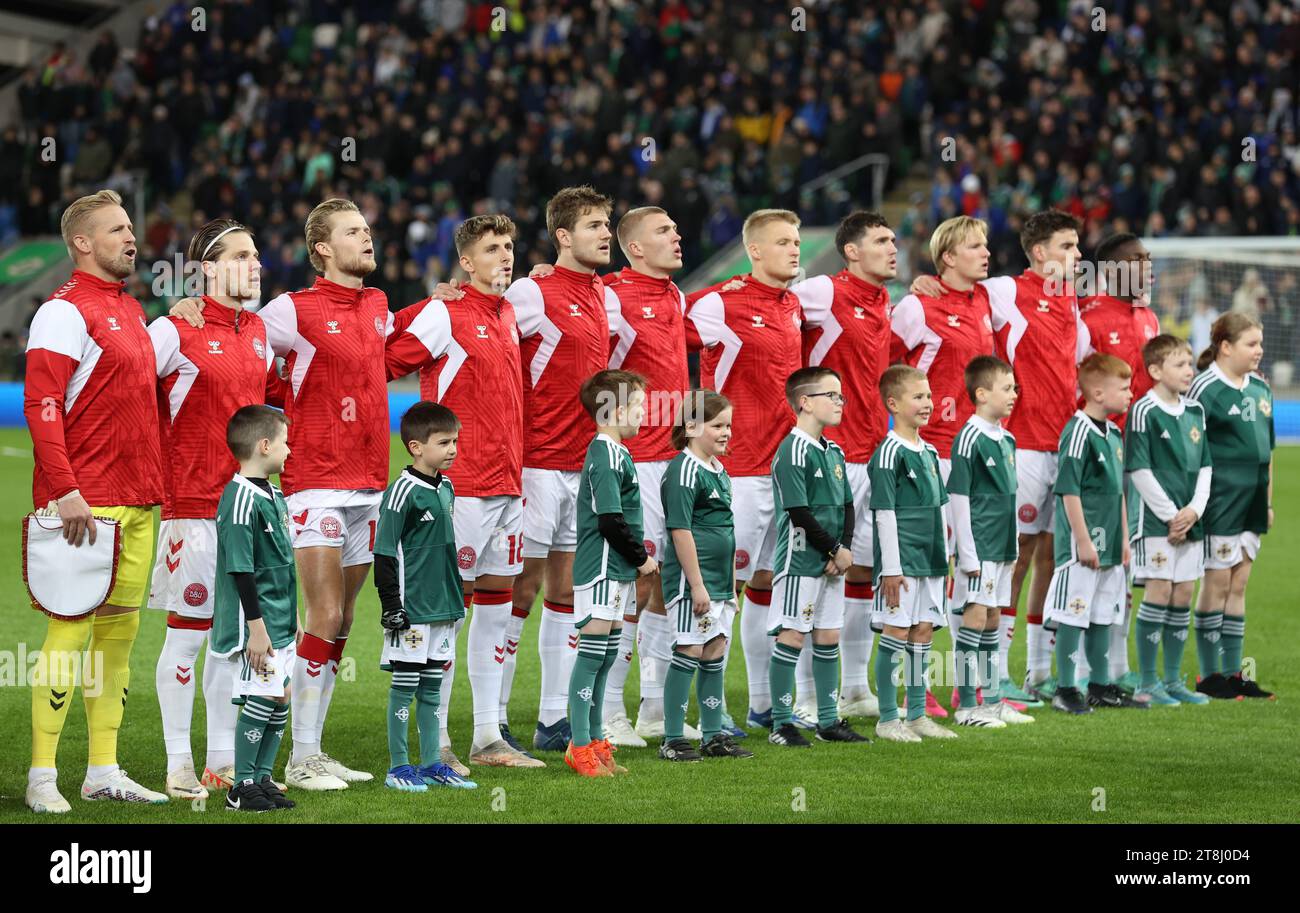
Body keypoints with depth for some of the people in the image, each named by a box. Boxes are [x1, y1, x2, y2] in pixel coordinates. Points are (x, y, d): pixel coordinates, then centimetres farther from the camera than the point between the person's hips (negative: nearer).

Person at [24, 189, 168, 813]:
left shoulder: (131, 312, 18)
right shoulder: (65, 311, -9)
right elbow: (41, 405, -16)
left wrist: (154, 487, 17)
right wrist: (66, 492, -22)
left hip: (138, 503, 8)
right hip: (86, 504, -8)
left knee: (120, 631, 9)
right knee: (70, 630, -8)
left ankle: (103, 772, 15)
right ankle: (42, 778, -4)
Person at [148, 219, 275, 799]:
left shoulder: (258, 332, 11)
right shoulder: (175, 331, -9)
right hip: (193, 505, -7)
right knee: (187, 632, -3)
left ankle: (224, 760, 18)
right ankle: (180, 766, 3)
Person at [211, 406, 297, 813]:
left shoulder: (272, 496, 13)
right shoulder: (241, 498, -17)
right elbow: (240, 569, -20)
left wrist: (292, 617, 24)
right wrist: (256, 627, -21)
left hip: (279, 622, 10)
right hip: (253, 623, -9)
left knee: (281, 699, 11)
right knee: (261, 700, -8)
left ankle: (262, 779, 19)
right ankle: (241, 787, 0)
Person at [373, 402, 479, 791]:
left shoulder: (446, 488, 10)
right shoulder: (403, 491, -15)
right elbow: (385, 553, -14)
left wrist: (457, 597, 23)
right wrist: (391, 606, -15)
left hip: (442, 607, 8)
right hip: (411, 609, -8)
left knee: (431, 686, 13)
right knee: (404, 686, -1)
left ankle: (432, 763, 19)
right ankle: (398, 767, 5)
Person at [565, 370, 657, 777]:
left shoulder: (614, 453, 15)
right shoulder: (606, 457, -17)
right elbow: (611, 521, -21)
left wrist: (636, 557, 12)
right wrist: (642, 558, -10)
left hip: (615, 571, 10)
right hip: (601, 572, -10)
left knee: (604, 659, 14)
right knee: (592, 656, -7)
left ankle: (595, 741, 21)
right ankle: (580, 747, -5)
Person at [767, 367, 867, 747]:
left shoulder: (833, 452, 12)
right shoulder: (793, 452, -14)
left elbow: (847, 506, 13)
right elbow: (800, 513, -18)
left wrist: (845, 550, -3)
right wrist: (836, 550, -12)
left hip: (832, 562, 8)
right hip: (801, 559, -8)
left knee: (829, 638, 11)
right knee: (791, 637, -4)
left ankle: (829, 720, 18)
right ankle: (782, 723, 0)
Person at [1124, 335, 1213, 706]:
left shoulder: (1195, 411, 11)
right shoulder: (1144, 412, -10)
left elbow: (1205, 467, 12)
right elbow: (1140, 470, -12)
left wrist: (1194, 510, -3)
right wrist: (1169, 515, -13)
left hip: (1190, 520, 7)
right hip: (1155, 519, -7)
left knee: (1183, 596, 8)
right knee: (1158, 593, -6)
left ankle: (1173, 680, 16)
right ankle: (1147, 683, 0)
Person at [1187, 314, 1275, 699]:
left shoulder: (1260, 389, 12)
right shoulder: (1206, 389, -11)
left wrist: (1268, 500, 18)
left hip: (1251, 504, 7)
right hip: (1220, 502, -7)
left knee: (1238, 586, 10)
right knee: (1217, 584, -2)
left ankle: (1233, 672, 14)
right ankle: (1210, 675, 4)